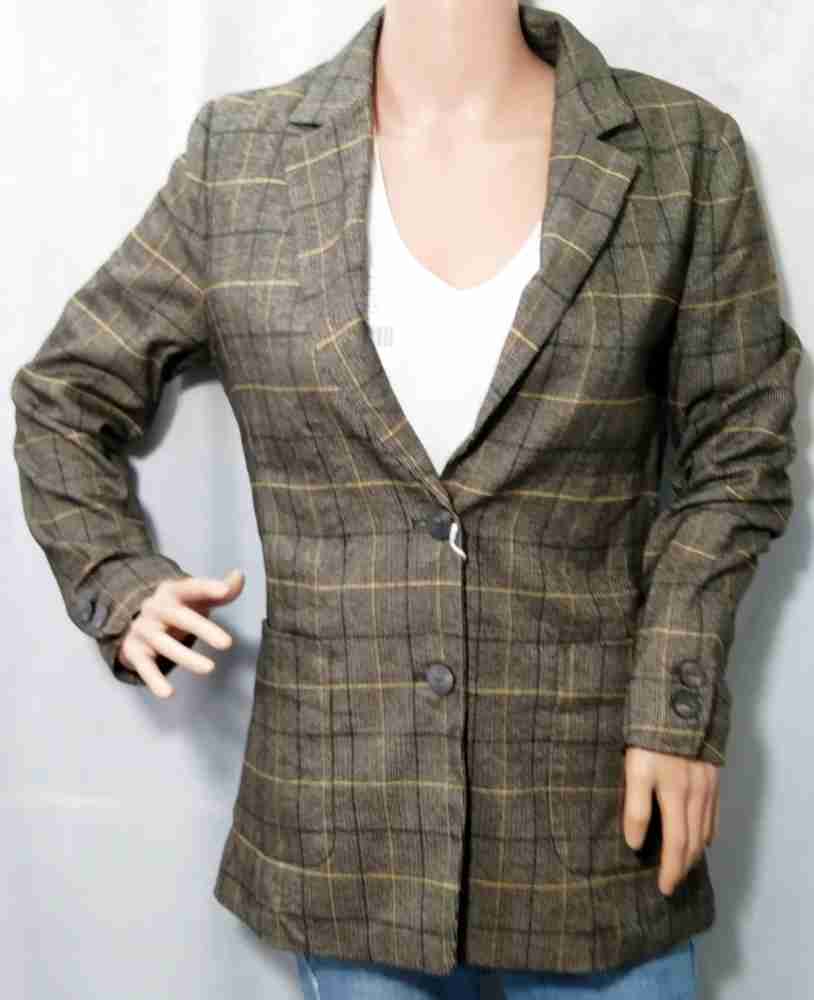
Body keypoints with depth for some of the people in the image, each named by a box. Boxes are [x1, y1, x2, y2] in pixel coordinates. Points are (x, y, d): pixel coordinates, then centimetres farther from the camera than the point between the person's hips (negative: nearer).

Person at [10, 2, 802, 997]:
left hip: (594, 809, 0)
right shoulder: (239, 156, -1)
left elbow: (737, 452, 4)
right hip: (343, 810, 1)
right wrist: (119, 587, -4)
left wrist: (678, 702, -5)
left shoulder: (684, 153, -2)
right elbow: (61, 397, 9)